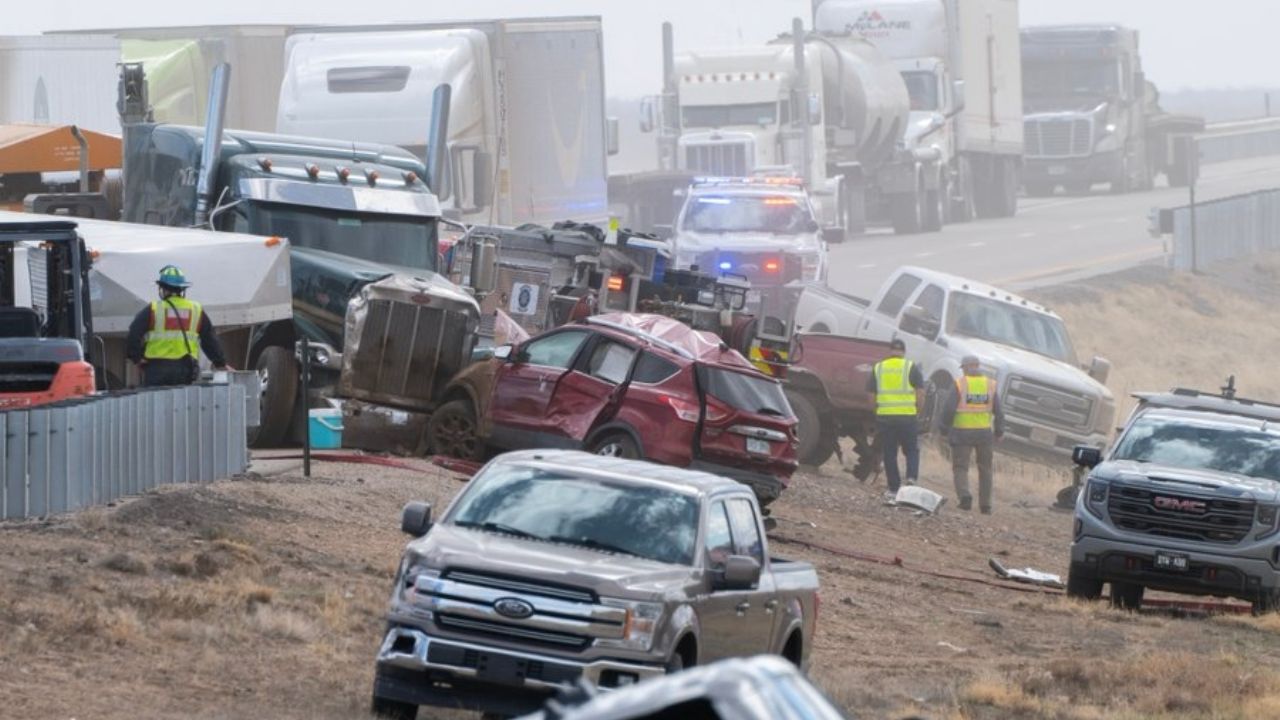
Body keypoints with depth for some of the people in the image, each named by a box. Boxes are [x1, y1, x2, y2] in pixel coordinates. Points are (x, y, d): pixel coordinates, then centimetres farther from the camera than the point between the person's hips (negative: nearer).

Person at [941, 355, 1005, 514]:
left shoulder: (960, 384, -7)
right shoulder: (990, 385, 2)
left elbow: (949, 409, -12)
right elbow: (998, 412, 3)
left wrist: (946, 428, 1)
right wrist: (999, 433, 12)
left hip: (962, 433, -3)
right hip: (985, 432, 3)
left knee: (960, 468, 4)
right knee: (985, 469, 15)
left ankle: (964, 495, -20)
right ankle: (985, 505, 15)